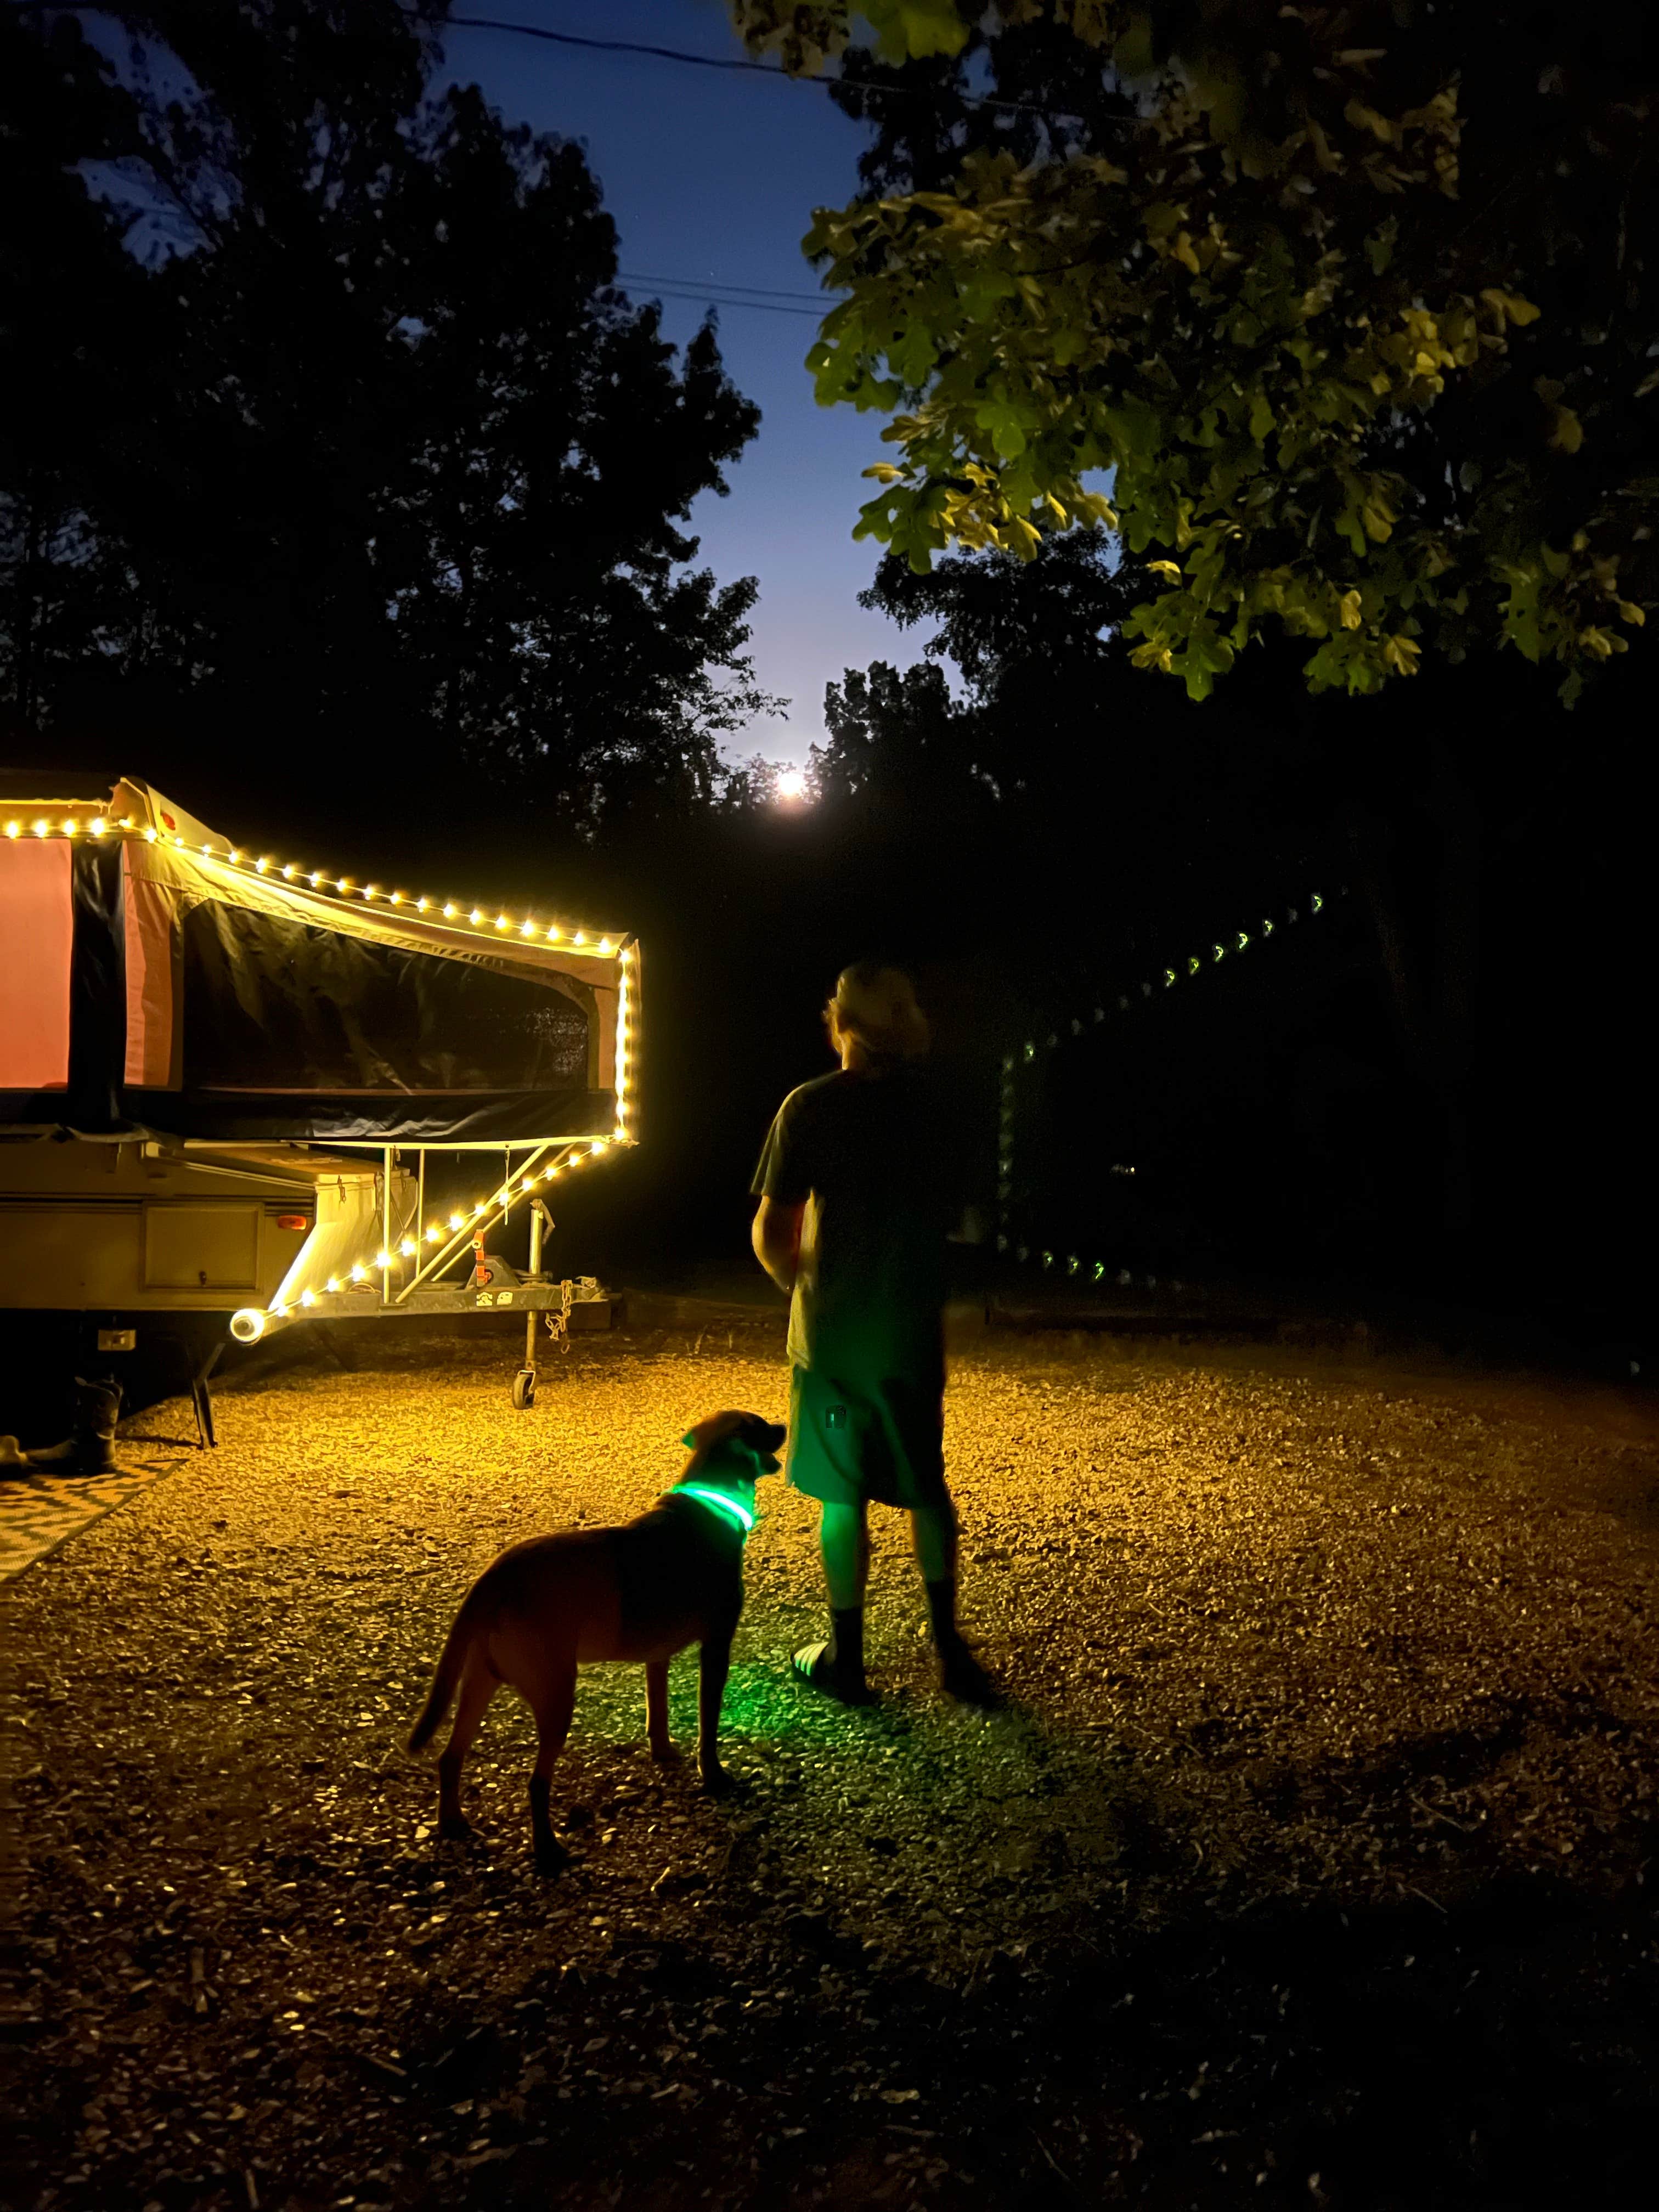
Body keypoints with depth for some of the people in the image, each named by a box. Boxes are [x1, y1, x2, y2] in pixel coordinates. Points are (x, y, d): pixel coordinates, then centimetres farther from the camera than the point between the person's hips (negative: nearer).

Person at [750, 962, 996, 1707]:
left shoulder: (811, 1106, -11)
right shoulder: (934, 1105, 0)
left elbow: (770, 1232, -12)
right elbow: (952, 1213, 10)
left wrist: (797, 1280, 7)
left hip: (835, 1331, -3)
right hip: (913, 1330, 4)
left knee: (843, 1495, 7)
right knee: (925, 1486, 16)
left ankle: (845, 1658, 18)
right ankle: (949, 1649, 21)